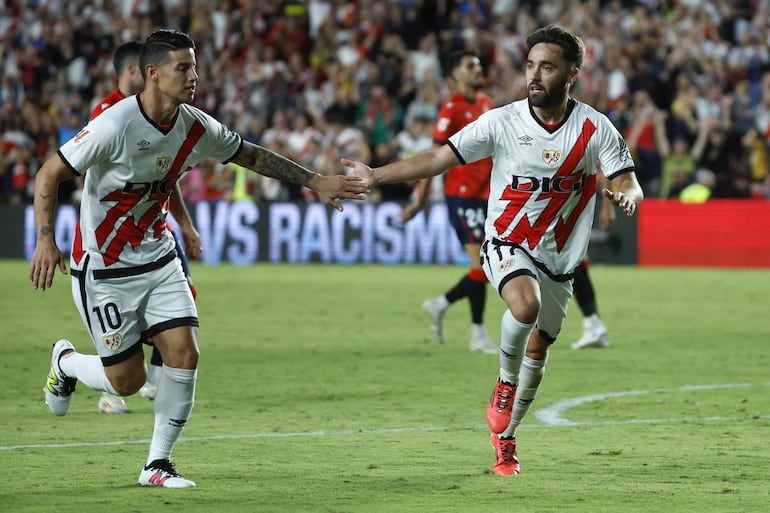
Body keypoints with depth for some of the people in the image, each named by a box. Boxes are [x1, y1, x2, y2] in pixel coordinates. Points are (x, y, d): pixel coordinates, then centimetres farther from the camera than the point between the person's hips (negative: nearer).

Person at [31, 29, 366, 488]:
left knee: (184, 353, -10)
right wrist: (46, 240, -27)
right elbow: (50, 174, -17)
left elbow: (252, 155, 11)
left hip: (159, 259, 5)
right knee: (127, 380, -2)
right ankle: (65, 361, 32)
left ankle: (158, 464, 5)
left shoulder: (196, 127, -6)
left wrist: (315, 181, 8)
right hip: (104, 268, -5)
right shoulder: (115, 125, -24)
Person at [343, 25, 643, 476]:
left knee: (538, 350, 12)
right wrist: (376, 176, -20)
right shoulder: (502, 122, -10)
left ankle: (505, 438, 35)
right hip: (507, 244, -2)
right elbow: (438, 160, -10)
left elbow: (629, 185, -11)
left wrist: (626, 196, -37)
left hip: (559, 258, 2)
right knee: (526, 305, -34)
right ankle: (505, 385, -7)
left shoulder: (595, 129, -9)